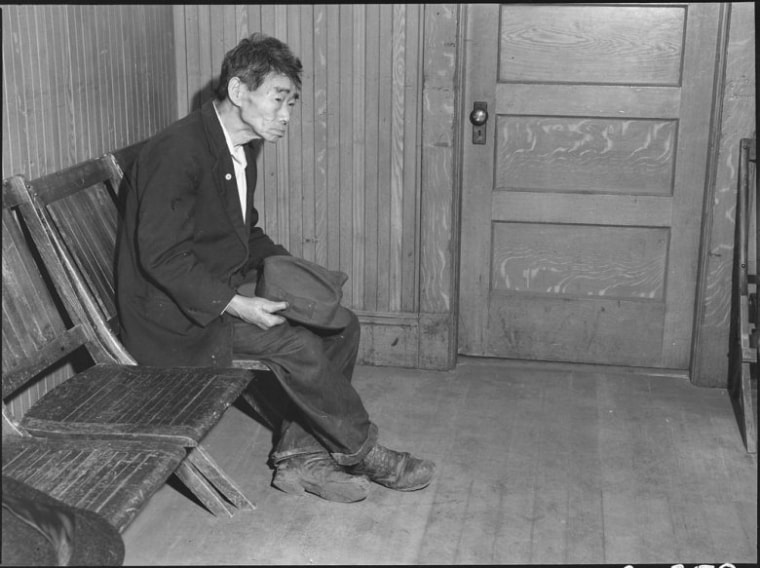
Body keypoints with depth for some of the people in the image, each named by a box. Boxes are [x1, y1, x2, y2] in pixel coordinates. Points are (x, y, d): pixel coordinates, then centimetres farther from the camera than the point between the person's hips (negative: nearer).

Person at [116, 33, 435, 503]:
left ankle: (302, 456, 0)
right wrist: (234, 304, -28)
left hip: (225, 288, 9)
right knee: (298, 345, -24)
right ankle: (364, 454, -4)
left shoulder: (243, 147, 8)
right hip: (178, 312, -9)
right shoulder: (177, 151, -21)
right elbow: (160, 256, -24)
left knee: (340, 326, -5)